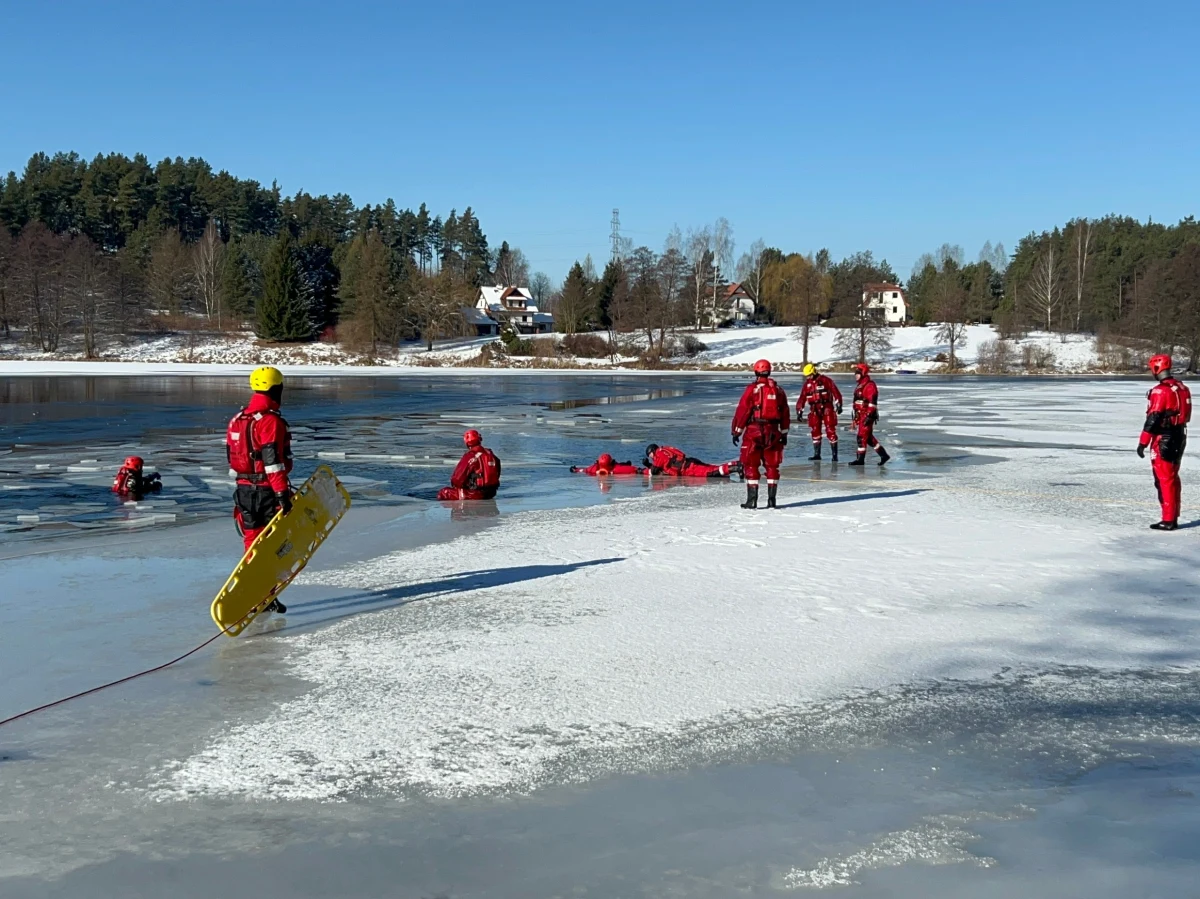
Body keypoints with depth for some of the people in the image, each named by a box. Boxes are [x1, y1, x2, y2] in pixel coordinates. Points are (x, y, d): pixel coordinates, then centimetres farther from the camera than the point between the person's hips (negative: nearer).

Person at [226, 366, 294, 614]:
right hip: (267, 491, -7)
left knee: (252, 543, 14)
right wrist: (282, 493, -21)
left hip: (243, 490, 7)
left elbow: (231, 456, 16)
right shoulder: (271, 421, -16)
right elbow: (273, 461, -22)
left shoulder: (236, 420, 10)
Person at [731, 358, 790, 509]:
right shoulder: (778, 390, 9)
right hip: (773, 432, 4)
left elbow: (742, 411, -9)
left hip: (754, 431, -4)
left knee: (751, 465, 2)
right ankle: (771, 500, 12)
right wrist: (784, 433, 21)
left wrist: (736, 431, -3)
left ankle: (752, 500, -2)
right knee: (772, 466, 12)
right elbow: (785, 413, 13)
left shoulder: (752, 389, -7)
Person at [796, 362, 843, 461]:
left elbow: (835, 392, -8)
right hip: (814, 410, 5)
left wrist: (838, 405, -12)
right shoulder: (807, 383, 10)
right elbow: (802, 397, 9)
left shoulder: (825, 380, -5)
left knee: (830, 430, -7)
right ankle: (817, 454, 12)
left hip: (827, 408, -5)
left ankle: (834, 454, -5)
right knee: (815, 431, 4)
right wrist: (799, 410, 4)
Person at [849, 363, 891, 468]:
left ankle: (860, 459, -2)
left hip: (867, 415, -10)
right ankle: (883, 455, 20)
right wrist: (856, 417, 25)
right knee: (869, 438, 12)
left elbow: (872, 403, -21)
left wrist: (869, 416, -26)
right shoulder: (859, 386, 17)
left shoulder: (870, 385, -14)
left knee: (862, 436, -7)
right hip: (861, 415, 10)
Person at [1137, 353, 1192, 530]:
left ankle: (1168, 520, -2)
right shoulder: (1182, 388, 8)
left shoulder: (1160, 391, -18)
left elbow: (1153, 419, -20)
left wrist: (1143, 442, -16)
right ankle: (1173, 517, 22)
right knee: (1173, 478, 16)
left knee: (1164, 480, -4)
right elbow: (1186, 414, 15)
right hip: (1179, 437, 8)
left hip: (1163, 440, -8)